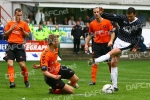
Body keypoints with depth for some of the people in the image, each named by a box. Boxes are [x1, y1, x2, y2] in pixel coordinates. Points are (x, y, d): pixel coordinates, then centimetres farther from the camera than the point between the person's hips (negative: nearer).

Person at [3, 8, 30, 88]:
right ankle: (11, 82, -11)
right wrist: (11, 29, -4)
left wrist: (22, 30, -10)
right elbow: (5, 34, 11)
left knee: (22, 65, -3)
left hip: (19, 46, -1)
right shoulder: (10, 23, 10)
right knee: (10, 64, -11)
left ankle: (26, 81, 16)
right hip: (10, 46, 1)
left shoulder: (24, 24, 7)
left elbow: (28, 35, 7)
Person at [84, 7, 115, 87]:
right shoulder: (92, 24, 3)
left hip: (106, 44, -1)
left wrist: (111, 41, -17)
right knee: (95, 62, -8)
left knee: (110, 62, 9)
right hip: (97, 44, 1)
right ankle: (93, 80, -7)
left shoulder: (107, 22, -4)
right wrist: (86, 44, 5)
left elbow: (112, 32, -2)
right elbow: (90, 35, 13)